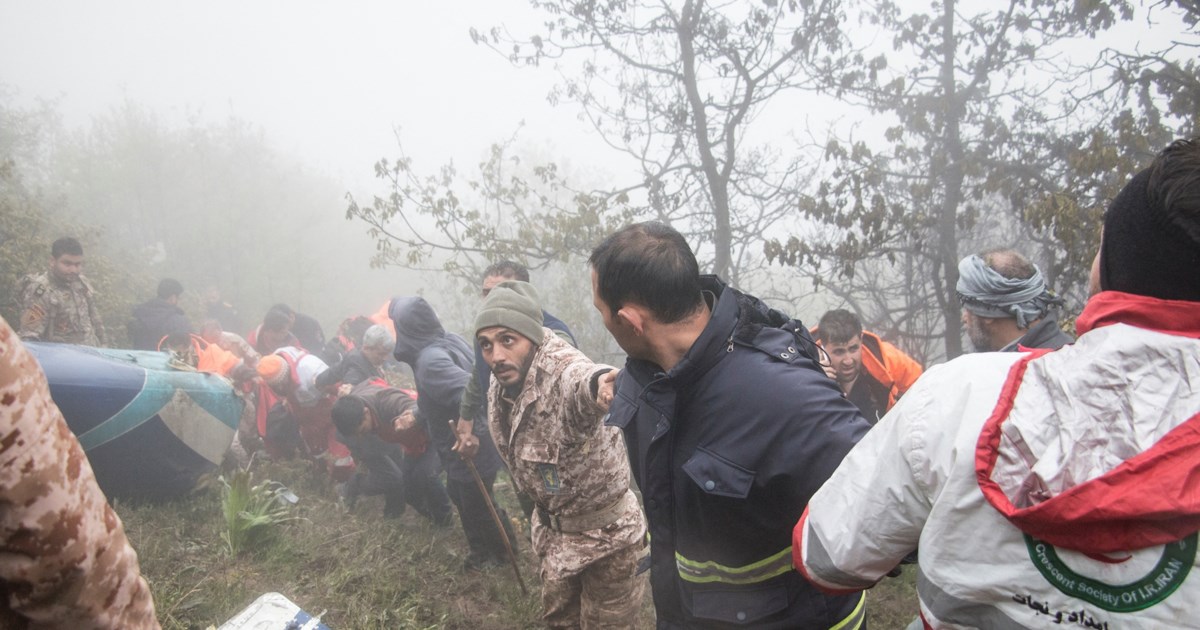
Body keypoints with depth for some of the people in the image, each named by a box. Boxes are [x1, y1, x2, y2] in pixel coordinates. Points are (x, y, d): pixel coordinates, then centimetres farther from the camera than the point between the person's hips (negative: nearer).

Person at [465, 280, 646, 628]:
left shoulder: (563, 372, -34)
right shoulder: (500, 384, -9)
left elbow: (583, 380, -63)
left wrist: (601, 383, -81)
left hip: (604, 533, -8)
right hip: (552, 528, 8)